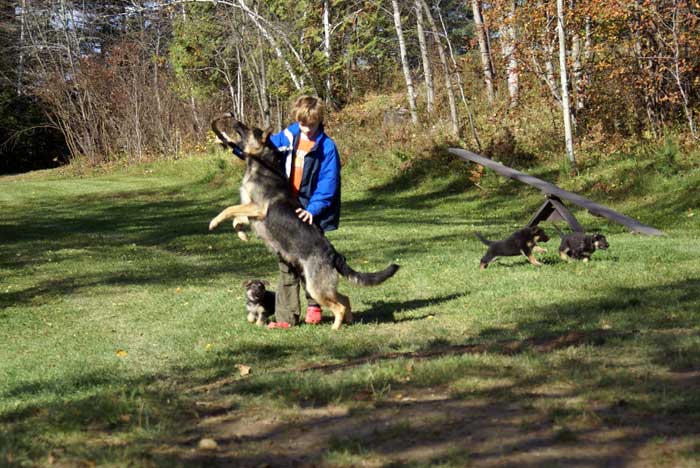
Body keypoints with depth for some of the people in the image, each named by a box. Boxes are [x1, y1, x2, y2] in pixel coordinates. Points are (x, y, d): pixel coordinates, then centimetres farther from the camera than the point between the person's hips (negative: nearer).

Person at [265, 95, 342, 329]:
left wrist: (313, 209, -21)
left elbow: (328, 184, -11)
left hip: (311, 213, -4)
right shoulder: (286, 138, 4)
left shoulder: (326, 147, -7)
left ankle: (313, 305, 26)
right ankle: (286, 316, 7)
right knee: (286, 264, 5)